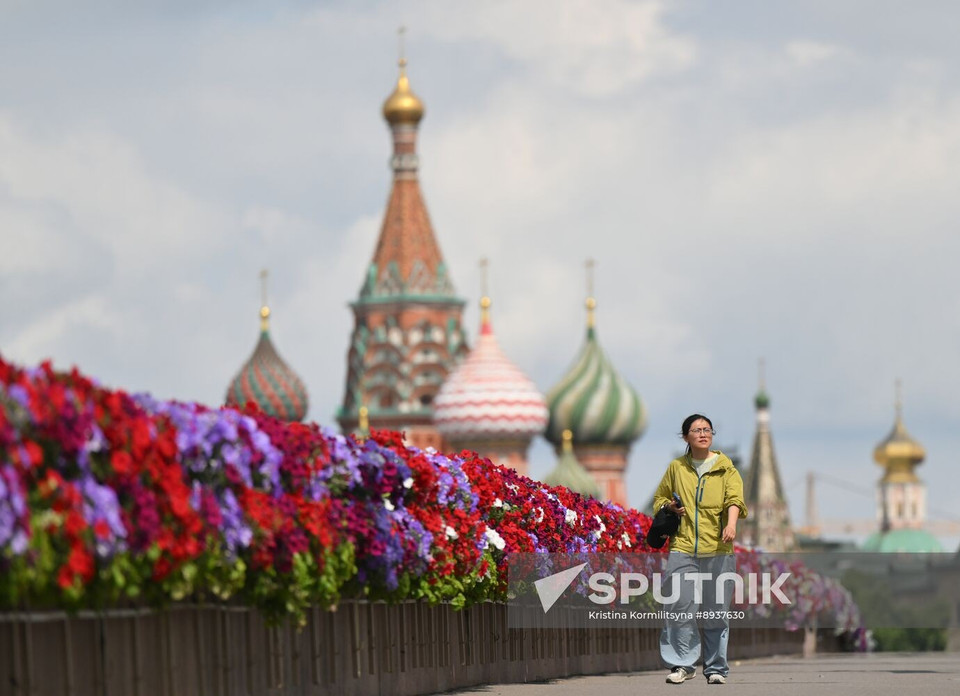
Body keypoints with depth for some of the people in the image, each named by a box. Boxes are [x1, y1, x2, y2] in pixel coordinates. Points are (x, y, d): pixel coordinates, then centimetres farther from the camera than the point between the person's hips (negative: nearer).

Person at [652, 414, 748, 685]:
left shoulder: (726, 469, 7)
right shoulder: (676, 468, 13)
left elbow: (734, 498, -10)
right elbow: (659, 499, 27)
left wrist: (731, 523, -29)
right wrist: (668, 508, 3)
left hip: (718, 551, -1)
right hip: (682, 549, 1)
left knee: (716, 611, 2)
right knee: (680, 607, -8)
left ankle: (716, 668, 11)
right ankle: (683, 664, 3)